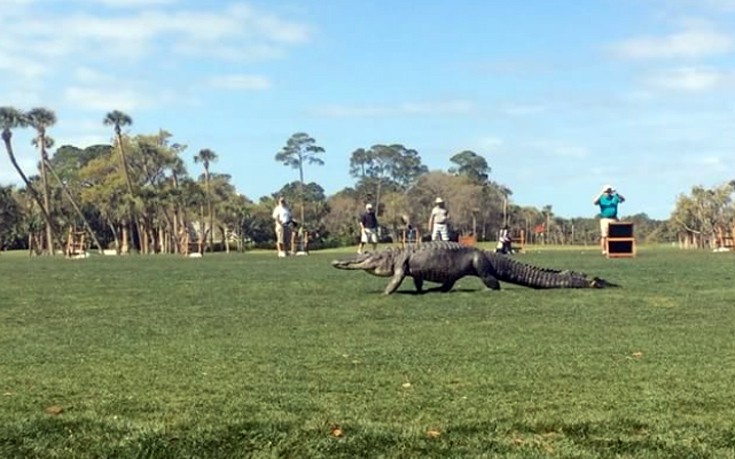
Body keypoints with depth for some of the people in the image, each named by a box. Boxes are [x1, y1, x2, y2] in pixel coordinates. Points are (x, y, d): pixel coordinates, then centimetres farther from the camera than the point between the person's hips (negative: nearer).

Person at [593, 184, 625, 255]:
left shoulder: (614, 197, 9)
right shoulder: (601, 198, 1)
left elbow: (623, 199, -6)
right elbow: (595, 202, -17)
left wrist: (616, 193, -21)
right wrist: (601, 193, -26)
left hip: (614, 219, 3)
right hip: (604, 219, -3)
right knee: (604, 236, -5)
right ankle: (604, 250, -2)